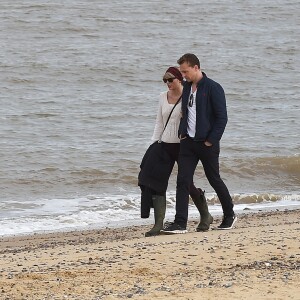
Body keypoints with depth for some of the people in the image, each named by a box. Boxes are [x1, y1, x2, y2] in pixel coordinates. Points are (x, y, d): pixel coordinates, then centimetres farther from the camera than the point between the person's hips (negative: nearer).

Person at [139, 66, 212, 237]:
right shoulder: (163, 97, 11)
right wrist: (154, 143, 10)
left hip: (183, 145, -5)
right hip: (165, 145, 5)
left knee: (187, 183, 1)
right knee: (159, 183, -5)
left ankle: (206, 216, 23)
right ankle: (158, 224, -6)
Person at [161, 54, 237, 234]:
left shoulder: (213, 89, -12)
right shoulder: (186, 88, 9)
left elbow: (222, 117, -13)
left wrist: (211, 141, -15)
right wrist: (182, 133, 8)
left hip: (207, 144, -6)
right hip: (188, 142, 6)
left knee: (214, 180, 7)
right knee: (183, 181, -4)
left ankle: (230, 215, 27)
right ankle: (180, 223, -6)